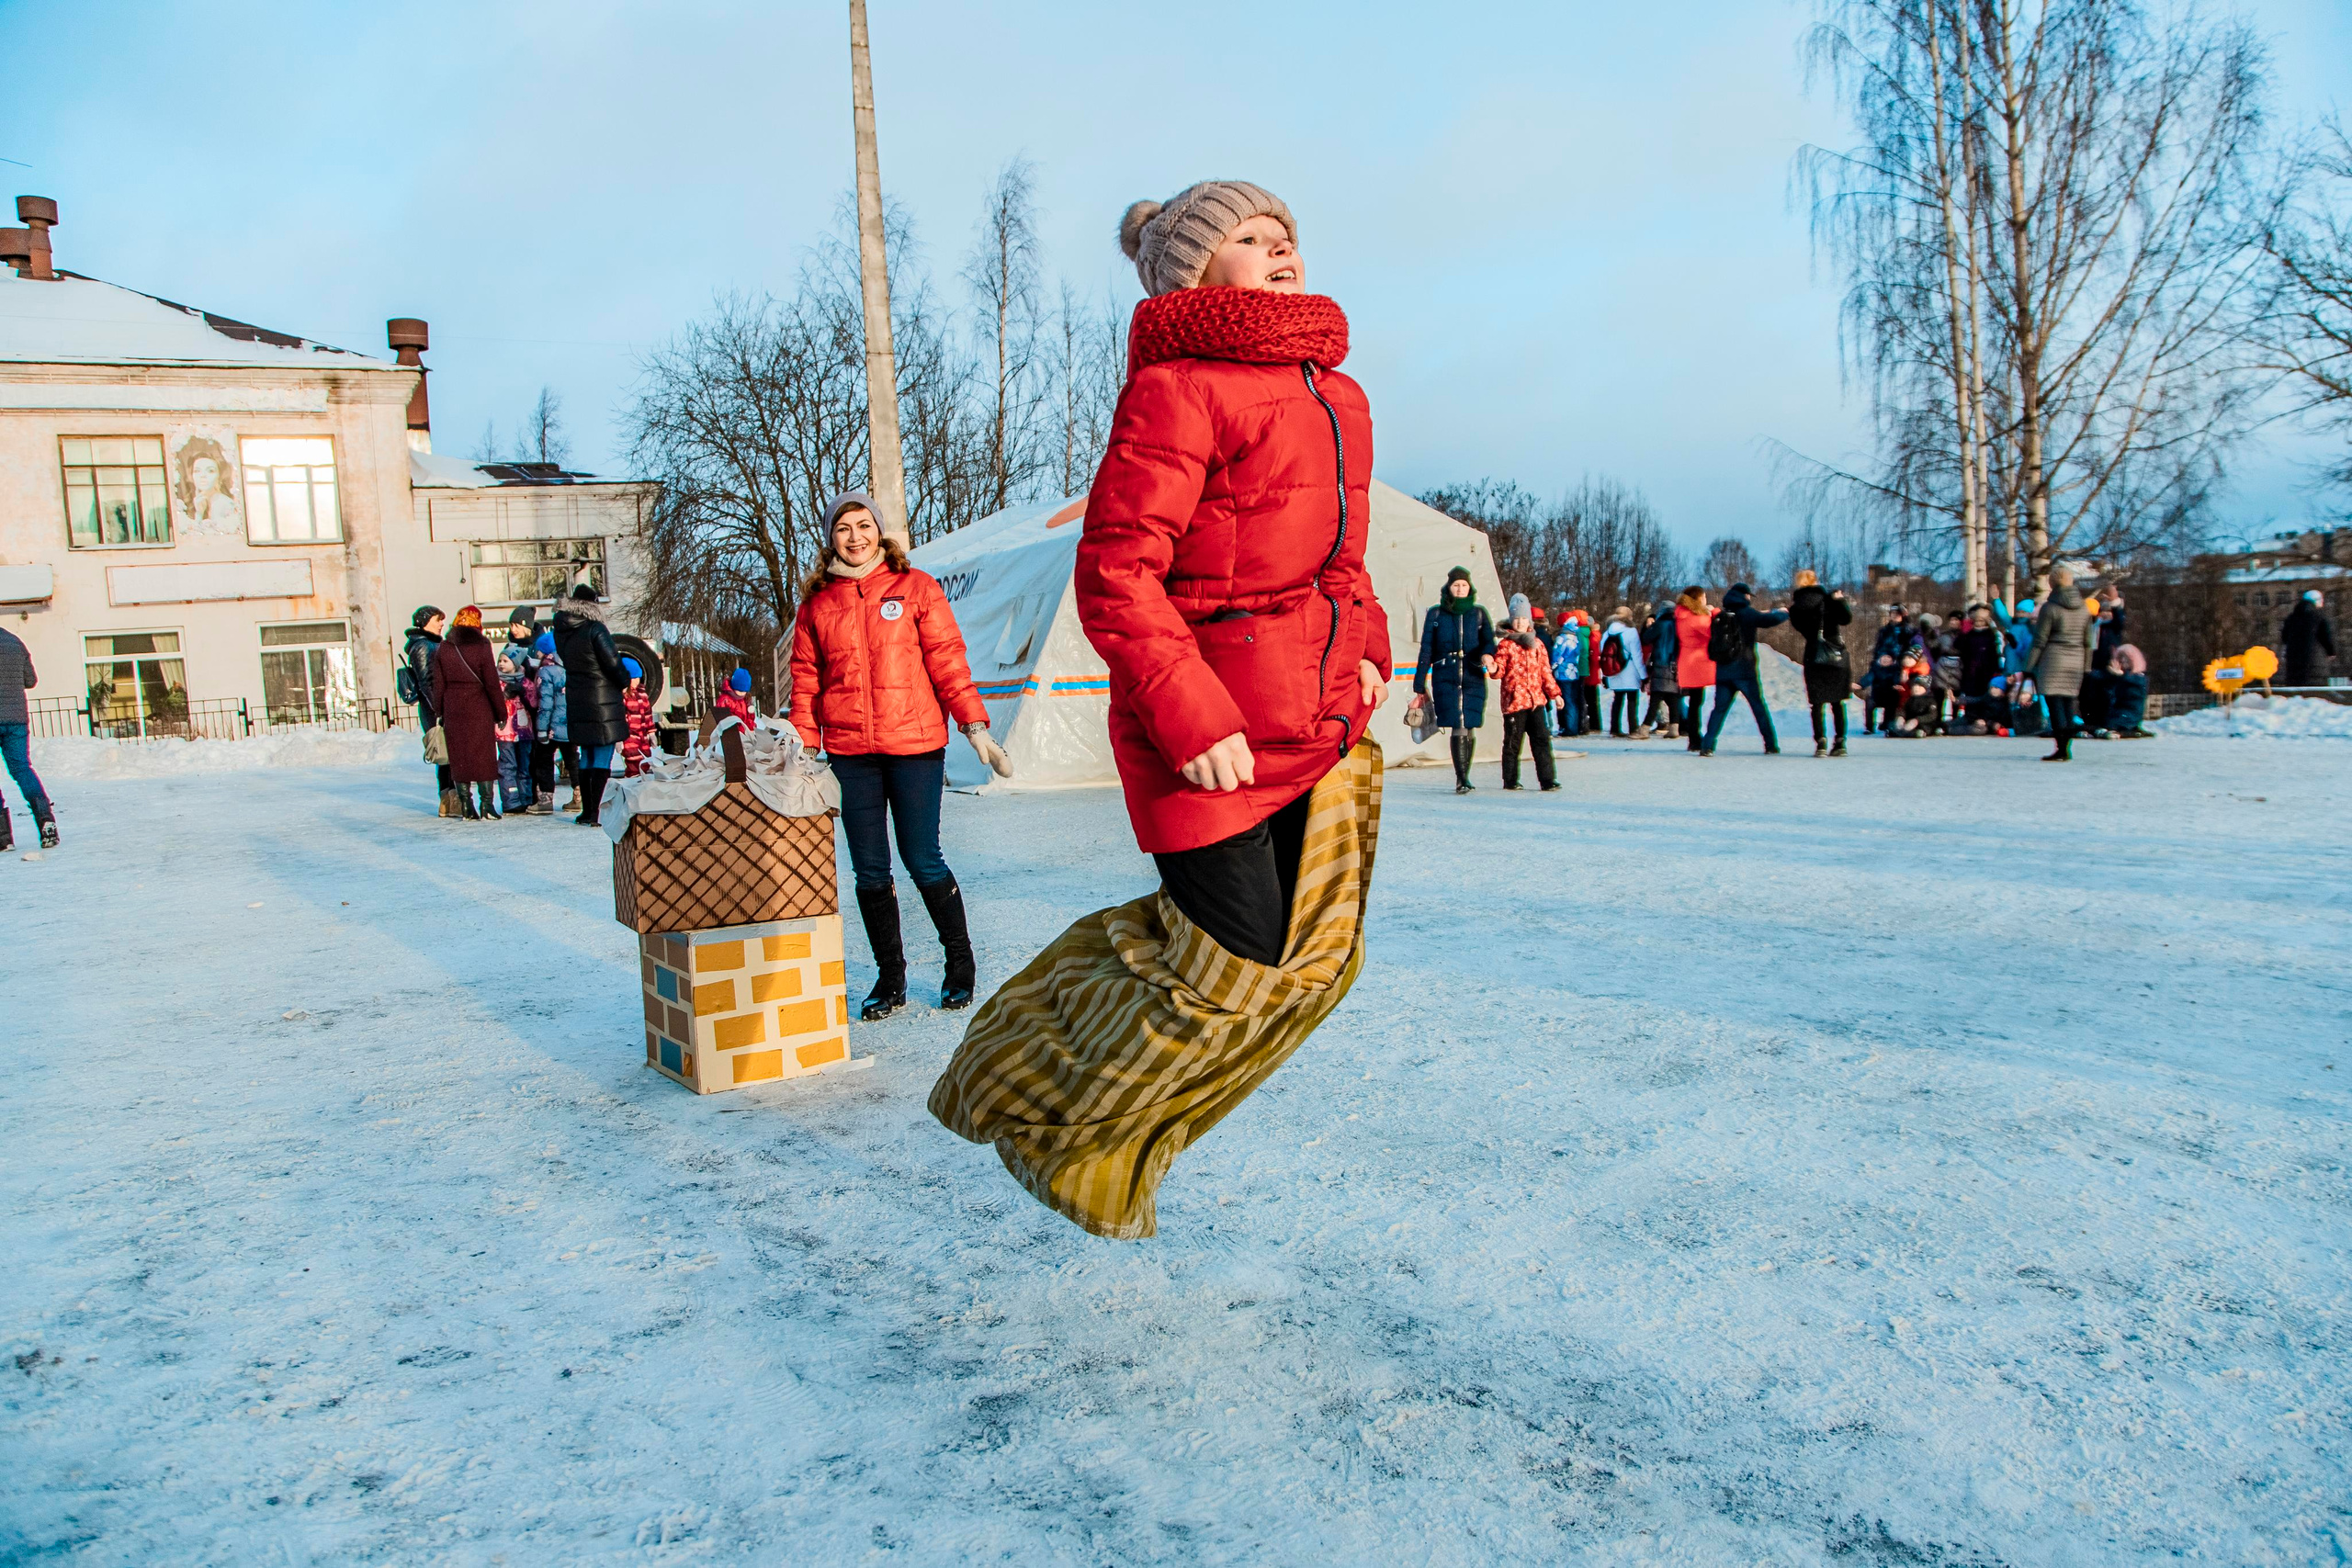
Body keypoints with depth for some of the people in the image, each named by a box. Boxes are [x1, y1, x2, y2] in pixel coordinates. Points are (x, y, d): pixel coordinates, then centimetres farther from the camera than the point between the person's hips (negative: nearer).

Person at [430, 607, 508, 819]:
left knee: (459, 757, 8)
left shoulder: (443, 649, 3)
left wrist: (439, 712, 12)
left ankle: (467, 807, 8)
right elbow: (492, 683, -7)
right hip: (479, 709, -3)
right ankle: (487, 804, -1)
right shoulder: (481, 646, -6)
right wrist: (501, 712, -1)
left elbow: (438, 685, 5)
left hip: (453, 710, 3)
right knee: (484, 756, 3)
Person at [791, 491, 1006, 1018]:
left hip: (915, 744, -3)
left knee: (922, 861, -1)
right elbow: (806, 683, 11)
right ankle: (890, 978, 20)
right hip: (849, 753, 3)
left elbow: (948, 661, 0)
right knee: (870, 871, 6)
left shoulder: (916, 588, 4)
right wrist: (802, 751, 4)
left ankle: (961, 962, 19)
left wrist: (975, 726, -7)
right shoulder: (817, 604, 11)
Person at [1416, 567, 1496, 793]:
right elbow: (1426, 650, 9)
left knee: (1470, 728, 1)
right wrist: (1419, 685, 6)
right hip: (1445, 678, -2)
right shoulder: (1435, 614, 9)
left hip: (1474, 677, 2)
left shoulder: (1478, 613, 13)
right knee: (1459, 728, -14)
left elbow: (1489, 640, 3)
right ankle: (1462, 780, -15)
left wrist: (1487, 654, -22)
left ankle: (1463, 779, 14)